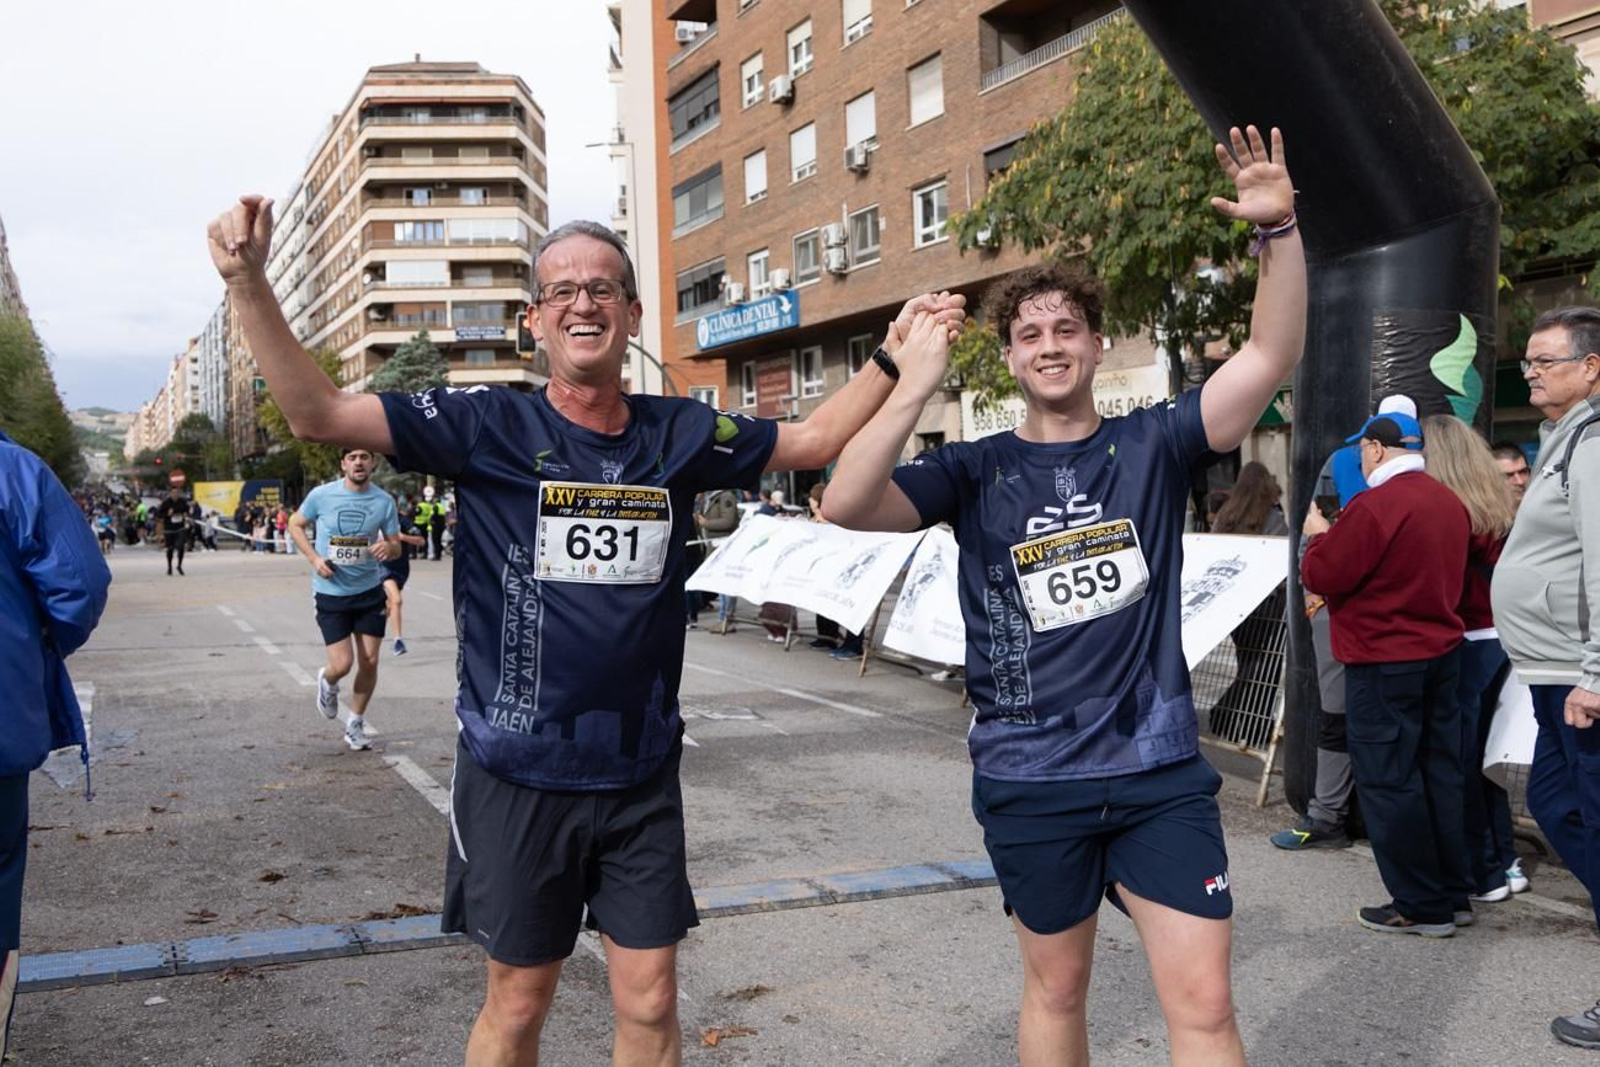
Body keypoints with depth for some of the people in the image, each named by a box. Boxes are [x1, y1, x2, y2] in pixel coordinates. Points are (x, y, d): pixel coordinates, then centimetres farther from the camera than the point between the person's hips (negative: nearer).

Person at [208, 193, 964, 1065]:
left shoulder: (679, 435, 0)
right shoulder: (490, 427, -7)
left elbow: (814, 439, 13)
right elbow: (318, 413, -12)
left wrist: (896, 357, 5)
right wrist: (249, 282, -22)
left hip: (641, 776, 2)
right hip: (517, 775, -2)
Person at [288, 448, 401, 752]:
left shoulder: (384, 501, -5)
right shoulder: (322, 495, -10)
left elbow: (396, 547, 2)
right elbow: (295, 525, 5)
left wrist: (388, 548, -23)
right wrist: (314, 558, -10)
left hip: (370, 590, 2)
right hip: (331, 593, -2)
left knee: (369, 662, 3)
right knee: (343, 664, -7)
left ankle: (355, 724, 23)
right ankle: (326, 681, 31)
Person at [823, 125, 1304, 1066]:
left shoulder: (1152, 446, 1)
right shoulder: (976, 472, -1)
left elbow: (1271, 359, -11)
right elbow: (845, 505, -16)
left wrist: (1280, 230, -25)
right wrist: (918, 386, -26)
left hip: (1162, 773, 0)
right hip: (1030, 783, 0)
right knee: (1057, 988, 16)